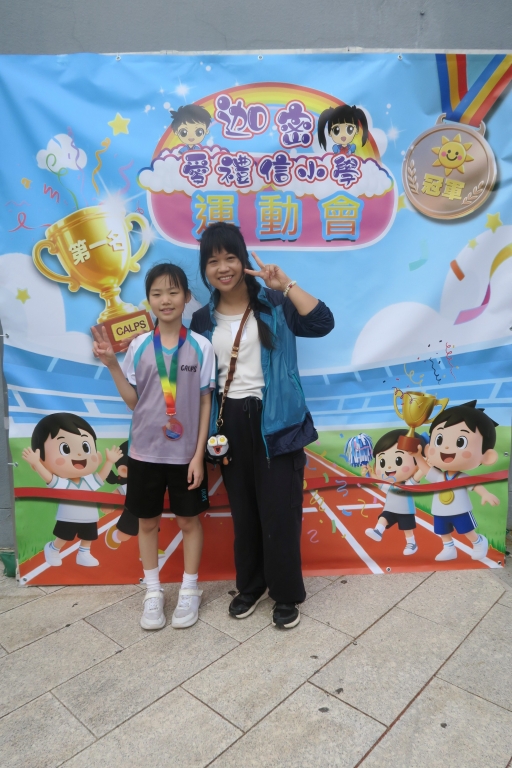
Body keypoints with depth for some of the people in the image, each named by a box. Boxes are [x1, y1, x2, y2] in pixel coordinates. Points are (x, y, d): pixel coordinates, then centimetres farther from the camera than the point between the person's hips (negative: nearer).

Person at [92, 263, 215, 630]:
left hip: (185, 453, -2)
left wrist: (199, 455, -7)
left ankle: (190, 591, 32)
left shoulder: (200, 346, -7)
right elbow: (133, 401, 2)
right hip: (145, 452, 2)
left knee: (189, 520, 12)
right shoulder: (138, 346, -2)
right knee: (147, 521, 14)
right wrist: (112, 363, -9)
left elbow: (206, 403, -4)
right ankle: (153, 592, 33)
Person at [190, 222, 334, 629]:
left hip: (274, 421, -3)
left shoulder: (274, 304, -2)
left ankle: (287, 595, 25)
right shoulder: (203, 320, 7)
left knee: (279, 511, 4)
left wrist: (287, 285, -19)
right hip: (230, 423, 4)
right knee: (243, 511, 15)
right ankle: (250, 586, 36)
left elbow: (322, 323, -18)